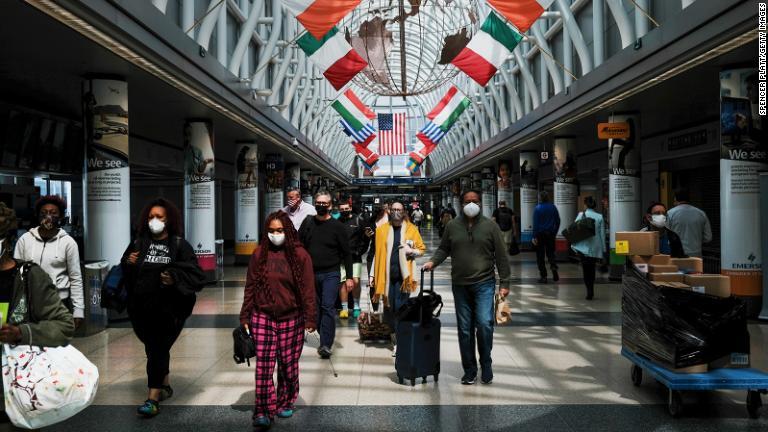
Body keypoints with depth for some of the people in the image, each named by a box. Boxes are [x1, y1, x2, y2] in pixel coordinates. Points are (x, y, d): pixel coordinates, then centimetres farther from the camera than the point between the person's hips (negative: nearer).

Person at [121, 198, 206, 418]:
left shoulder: (180, 245, -1)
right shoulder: (138, 243, 8)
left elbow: (196, 275, -7)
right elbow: (123, 274, 11)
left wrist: (175, 279, -22)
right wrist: (128, 264, -9)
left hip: (169, 308, -4)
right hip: (142, 307, 4)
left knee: (158, 349, -7)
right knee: (154, 348, 16)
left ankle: (153, 398, -2)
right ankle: (165, 385, 37)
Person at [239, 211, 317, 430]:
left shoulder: (300, 254, -4)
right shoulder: (259, 254, 2)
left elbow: (307, 289, -3)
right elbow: (250, 287, 6)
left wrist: (310, 318, -5)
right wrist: (245, 316, 5)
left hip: (291, 318, -1)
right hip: (263, 318, 1)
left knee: (288, 363, 9)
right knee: (263, 365, -4)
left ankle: (286, 403, 28)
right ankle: (264, 411, 2)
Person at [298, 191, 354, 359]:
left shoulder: (337, 226, -2)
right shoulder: (307, 223, 6)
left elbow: (346, 253, 0)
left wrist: (349, 277, -4)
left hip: (331, 274, -4)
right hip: (310, 274, 4)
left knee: (328, 307, -12)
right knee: (316, 308, 11)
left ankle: (326, 345, -12)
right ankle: (325, 337, 25)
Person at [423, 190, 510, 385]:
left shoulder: (490, 226, 1)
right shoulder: (452, 226, 7)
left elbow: (501, 256, 1)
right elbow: (443, 249, 15)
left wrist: (504, 283, -3)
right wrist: (433, 261, -5)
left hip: (484, 283, -2)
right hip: (460, 285, 2)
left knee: (484, 324, -13)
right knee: (465, 329, 7)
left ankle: (486, 365, 9)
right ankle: (470, 370, 19)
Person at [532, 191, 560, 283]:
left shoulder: (537, 209, -9)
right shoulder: (553, 207, 3)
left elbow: (535, 223, -12)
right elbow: (558, 221, 7)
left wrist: (534, 237, -10)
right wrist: (555, 232, 18)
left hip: (540, 234, -3)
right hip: (551, 234, 3)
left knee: (540, 256, 4)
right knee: (550, 253, 17)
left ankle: (543, 276, 3)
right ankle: (554, 267, -10)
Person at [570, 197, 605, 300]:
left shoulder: (581, 215, -4)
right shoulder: (600, 217, 1)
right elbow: (602, 234, 3)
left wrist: (574, 245, 2)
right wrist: (603, 249, 9)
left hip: (583, 247, -2)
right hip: (595, 248, 2)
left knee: (586, 270, 2)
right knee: (592, 269, 16)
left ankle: (590, 291, -12)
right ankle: (591, 291, 21)